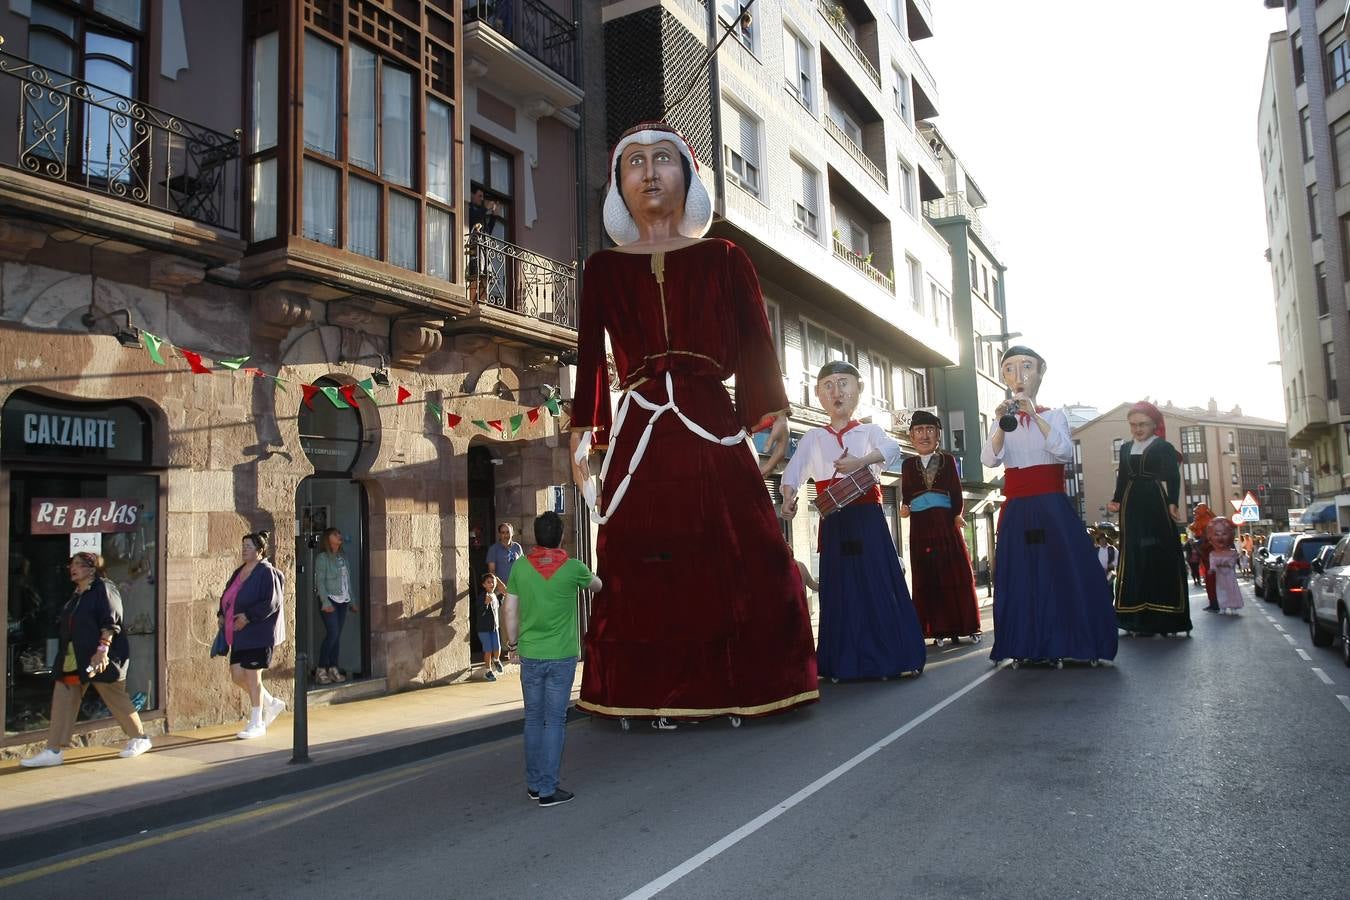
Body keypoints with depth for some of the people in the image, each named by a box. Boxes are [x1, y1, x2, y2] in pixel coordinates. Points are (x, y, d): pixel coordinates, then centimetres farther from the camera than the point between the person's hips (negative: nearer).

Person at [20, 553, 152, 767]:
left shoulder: (104, 589, -9)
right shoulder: (76, 595, 16)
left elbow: (110, 624, -17)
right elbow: (65, 627, 21)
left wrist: (102, 650, -25)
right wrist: (64, 657, 18)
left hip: (98, 658, -8)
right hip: (73, 660, 8)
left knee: (116, 699, 3)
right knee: (63, 701, 1)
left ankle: (139, 739, 18)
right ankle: (54, 751, 3)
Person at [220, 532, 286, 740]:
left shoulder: (266, 572, -13)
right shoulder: (239, 572, 12)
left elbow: (272, 603, -19)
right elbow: (227, 597, 24)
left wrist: (248, 617, -24)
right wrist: (222, 614, 7)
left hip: (258, 634, -8)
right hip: (239, 635, 8)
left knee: (252, 676, -2)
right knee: (237, 676, 9)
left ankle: (256, 724, 10)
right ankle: (272, 704, 27)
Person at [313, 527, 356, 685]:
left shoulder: (342, 558, 14)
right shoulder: (322, 558, -4)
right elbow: (319, 581, -10)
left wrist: (352, 601, 15)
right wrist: (325, 602, -18)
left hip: (342, 601, 6)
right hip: (329, 600, -6)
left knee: (337, 635, 5)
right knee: (332, 633, -13)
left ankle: (333, 669, 11)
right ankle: (321, 670, -4)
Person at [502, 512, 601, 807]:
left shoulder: (521, 567, -3)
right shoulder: (573, 568, -7)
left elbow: (510, 610, 2)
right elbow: (597, 586, 14)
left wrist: (513, 642, 15)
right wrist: (595, 583, 36)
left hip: (530, 655, 3)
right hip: (561, 656, -2)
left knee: (533, 719, 13)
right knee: (555, 721, 3)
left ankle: (534, 784, 22)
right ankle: (548, 790, 5)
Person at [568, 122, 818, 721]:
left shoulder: (723, 259, 11)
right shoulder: (604, 268, 13)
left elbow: (756, 346, 8)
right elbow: (590, 357, 11)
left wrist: (775, 414, -1)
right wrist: (581, 434, 5)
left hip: (712, 428, 0)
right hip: (639, 436, 1)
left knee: (732, 559, -3)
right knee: (642, 568, 0)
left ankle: (734, 690, 10)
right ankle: (654, 695, 11)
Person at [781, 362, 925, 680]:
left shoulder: (870, 431, 8)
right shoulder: (812, 437, 12)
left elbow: (892, 449, -14)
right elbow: (794, 471, -3)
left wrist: (862, 461, -33)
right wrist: (789, 499, -24)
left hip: (867, 519, -1)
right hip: (833, 523, 2)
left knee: (879, 585, -5)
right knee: (840, 589, 2)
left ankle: (893, 657, 1)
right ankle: (845, 663, 7)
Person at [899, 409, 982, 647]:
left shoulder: (948, 460, 8)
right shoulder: (908, 464, 11)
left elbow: (957, 493, 3)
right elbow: (906, 495, 8)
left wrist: (958, 515, -11)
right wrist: (904, 509, -12)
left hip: (947, 523, -1)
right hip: (920, 526, 1)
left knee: (956, 573, 0)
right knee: (928, 577, 0)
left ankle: (964, 627, 7)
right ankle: (939, 630, 4)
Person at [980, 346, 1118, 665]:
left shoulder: (1054, 415, 5)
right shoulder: (1002, 422, 11)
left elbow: (1066, 452, -14)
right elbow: (989, 460, -6)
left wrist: (1035, 416, -23)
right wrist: (1003, 424, -22)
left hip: (1052, 507, -2)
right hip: (1017, 510, 2)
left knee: (1063, 572, -7)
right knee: (1020, 576, 0)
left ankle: (1065, 645, 0)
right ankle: (1026, 647, 4)